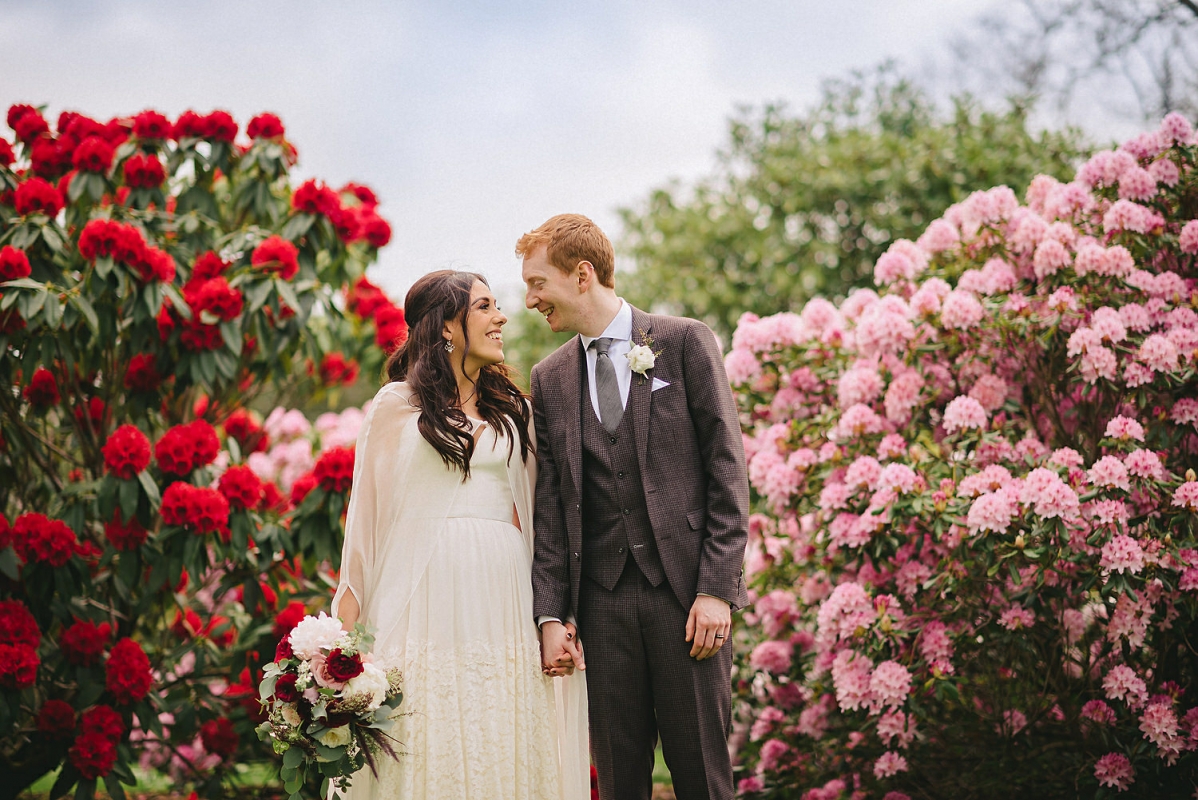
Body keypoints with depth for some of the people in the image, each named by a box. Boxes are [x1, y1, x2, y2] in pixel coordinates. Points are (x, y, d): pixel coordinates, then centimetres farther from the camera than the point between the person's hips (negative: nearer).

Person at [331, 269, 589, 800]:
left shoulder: (513, 412, 17)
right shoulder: (397, 404, 6)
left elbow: (525, 516, 16)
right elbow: (365, 514, 4)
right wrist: (348, 622, -3)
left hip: (502, 593, 3)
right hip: (425, 593, -3)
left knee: (504, 753, 1)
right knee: (426, 751, -4)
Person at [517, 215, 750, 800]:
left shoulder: (685, 342, 1)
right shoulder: (549, 378, 12)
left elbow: (726, 468, -2)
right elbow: (549, 506, 10)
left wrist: (716, 588, -10)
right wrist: (551, 614, 0)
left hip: (685, 589, -3)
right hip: (600, 601, 3)